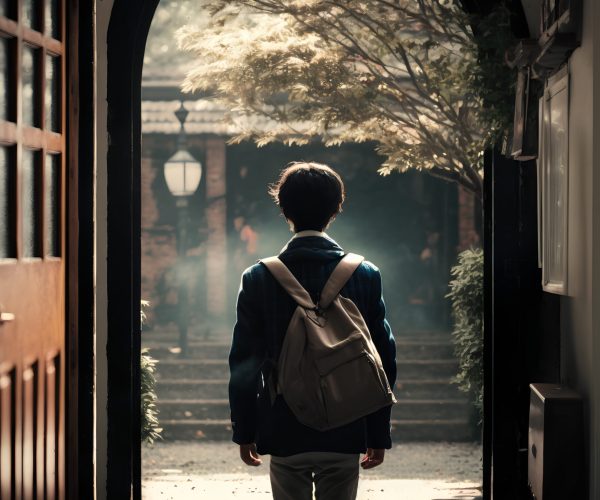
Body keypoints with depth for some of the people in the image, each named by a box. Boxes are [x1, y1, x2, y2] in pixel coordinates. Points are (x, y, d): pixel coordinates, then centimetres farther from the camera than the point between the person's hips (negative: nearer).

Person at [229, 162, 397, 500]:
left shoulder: (258, 279, -4)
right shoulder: (366, 276, -3)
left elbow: (244, 365, -1)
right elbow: (384, 362, 0)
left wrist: (244, 431, 8)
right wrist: (379, 434, 8)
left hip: (284, 435, 0)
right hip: (345, 435, 0)